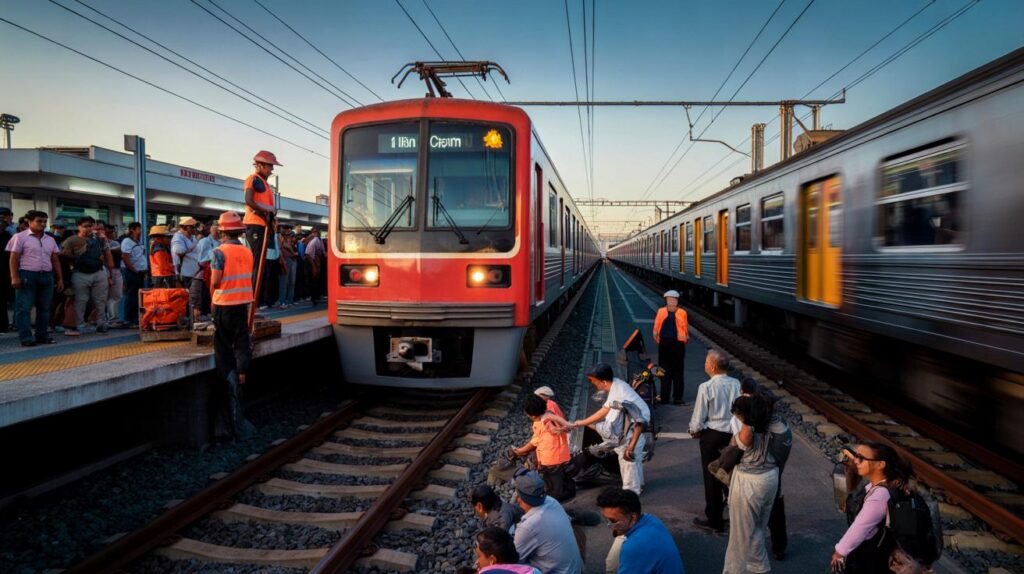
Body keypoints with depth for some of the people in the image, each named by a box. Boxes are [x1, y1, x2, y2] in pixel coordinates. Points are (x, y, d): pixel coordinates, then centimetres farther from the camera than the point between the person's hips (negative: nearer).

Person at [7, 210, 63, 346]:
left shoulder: (50, 240, 14)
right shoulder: (20, 237, -1)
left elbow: (55, 260, 16)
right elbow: (13, 259, -5)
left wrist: (60, 279, 11)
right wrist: (15, 277, -14)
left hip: (47, 276, 5)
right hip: (27, 276, -5)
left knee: (44, 308, 8)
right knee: (24, 308, -4)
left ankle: (42, 335, 16)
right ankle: (26, 338, -4)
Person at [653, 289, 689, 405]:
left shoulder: (682, 313, 4)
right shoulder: (661, 311, 6)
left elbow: (685, 328, 6)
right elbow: (656, 326, 5)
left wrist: (686, 337, -5)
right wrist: (656, 335, -7)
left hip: (678, 344, -1)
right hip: (664, 343, 1)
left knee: (678, 371, 4)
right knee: (664, 371, 6)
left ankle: (677, 397, 10)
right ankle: (664, 398, 13)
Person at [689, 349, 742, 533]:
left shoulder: (706, 387, -20)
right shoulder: (737, 385, -7)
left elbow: (699, 416, -13)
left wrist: (694, 431, 7)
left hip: (712, 435, -5)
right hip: (733, 434, 5)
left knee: (712, 478, 8)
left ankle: (714, 521, 19)